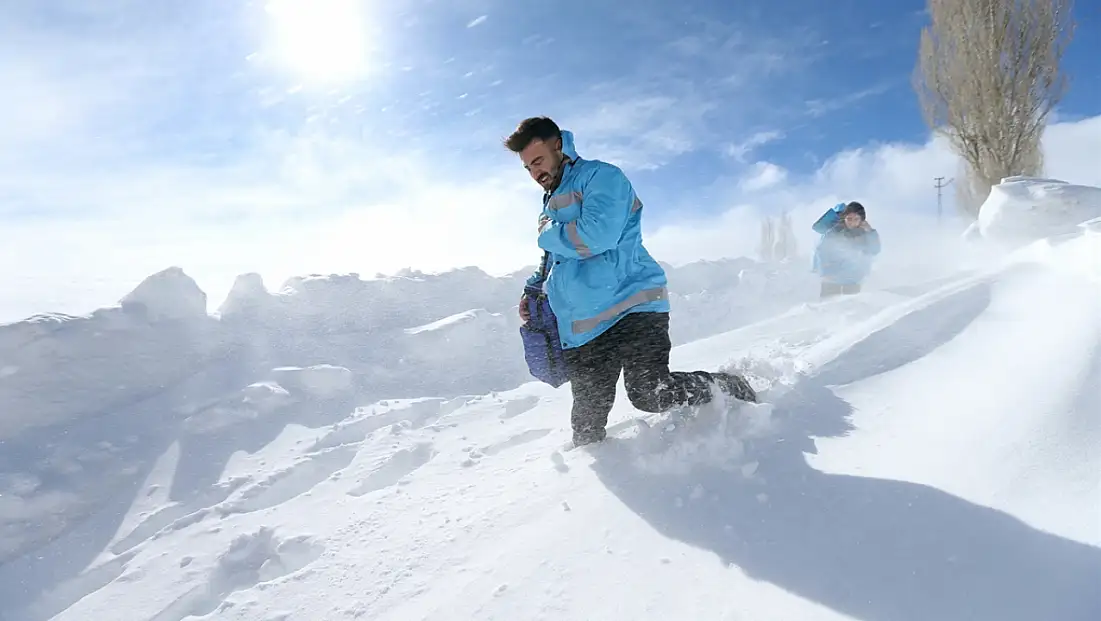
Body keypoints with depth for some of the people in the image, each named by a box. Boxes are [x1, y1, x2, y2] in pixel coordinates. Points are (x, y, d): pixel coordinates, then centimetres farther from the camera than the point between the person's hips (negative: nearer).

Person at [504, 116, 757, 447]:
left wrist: (548, 235, -1)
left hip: (630, 308, -7)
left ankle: (731, 390, 7)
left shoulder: (600, 176, 0)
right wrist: (533, 289, 16)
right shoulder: (552, 204, 26)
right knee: (586, 423, 5)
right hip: (580, 330, 8)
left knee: (649, 394, -17)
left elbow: (596, 236, -18)